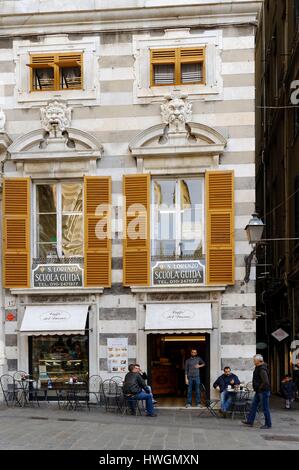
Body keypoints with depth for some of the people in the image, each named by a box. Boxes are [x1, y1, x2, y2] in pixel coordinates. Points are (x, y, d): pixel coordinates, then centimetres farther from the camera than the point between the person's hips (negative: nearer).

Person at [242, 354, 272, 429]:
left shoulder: (262, 369, -22)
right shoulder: (258, 368, 10)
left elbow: (265, 382, -30)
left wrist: (260, 387, -17)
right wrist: (256, 388, 16)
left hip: (263, 391, -11)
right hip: (258, 392, 11)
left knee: (265, 408, 0)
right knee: (254, 406, 14)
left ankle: (268, 424, 9)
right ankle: (250, 421, 21)